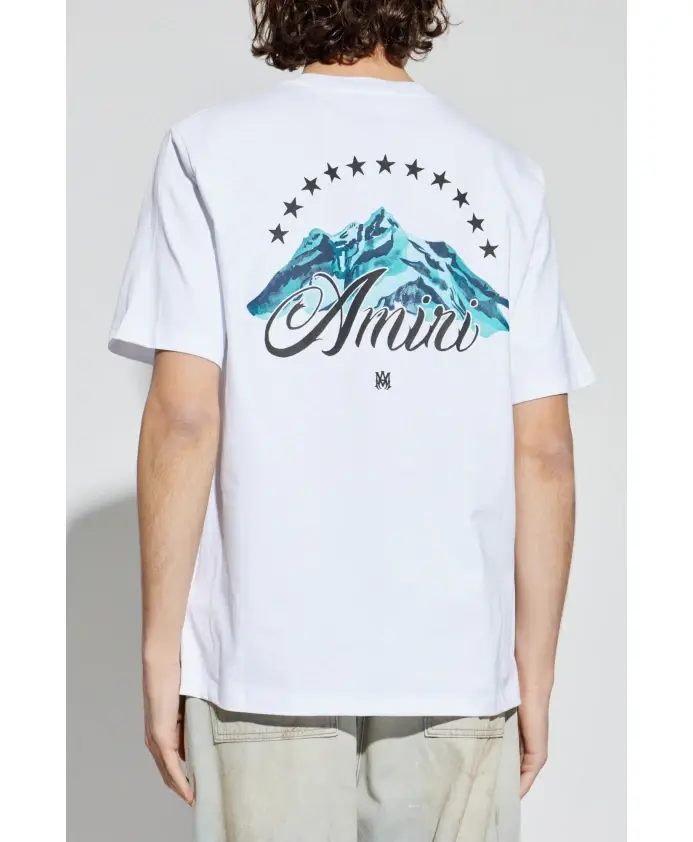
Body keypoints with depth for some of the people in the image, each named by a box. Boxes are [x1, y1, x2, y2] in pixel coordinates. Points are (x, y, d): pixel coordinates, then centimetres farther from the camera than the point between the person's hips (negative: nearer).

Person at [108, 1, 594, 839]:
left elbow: (184, 420, -9)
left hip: (268, 654, -2)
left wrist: (161, 647, -1)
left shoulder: (210, 152, -2)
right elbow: (545, 452, 2)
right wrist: (534, 672, 10)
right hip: (459, 664, 2)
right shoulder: (505, 176, 5)